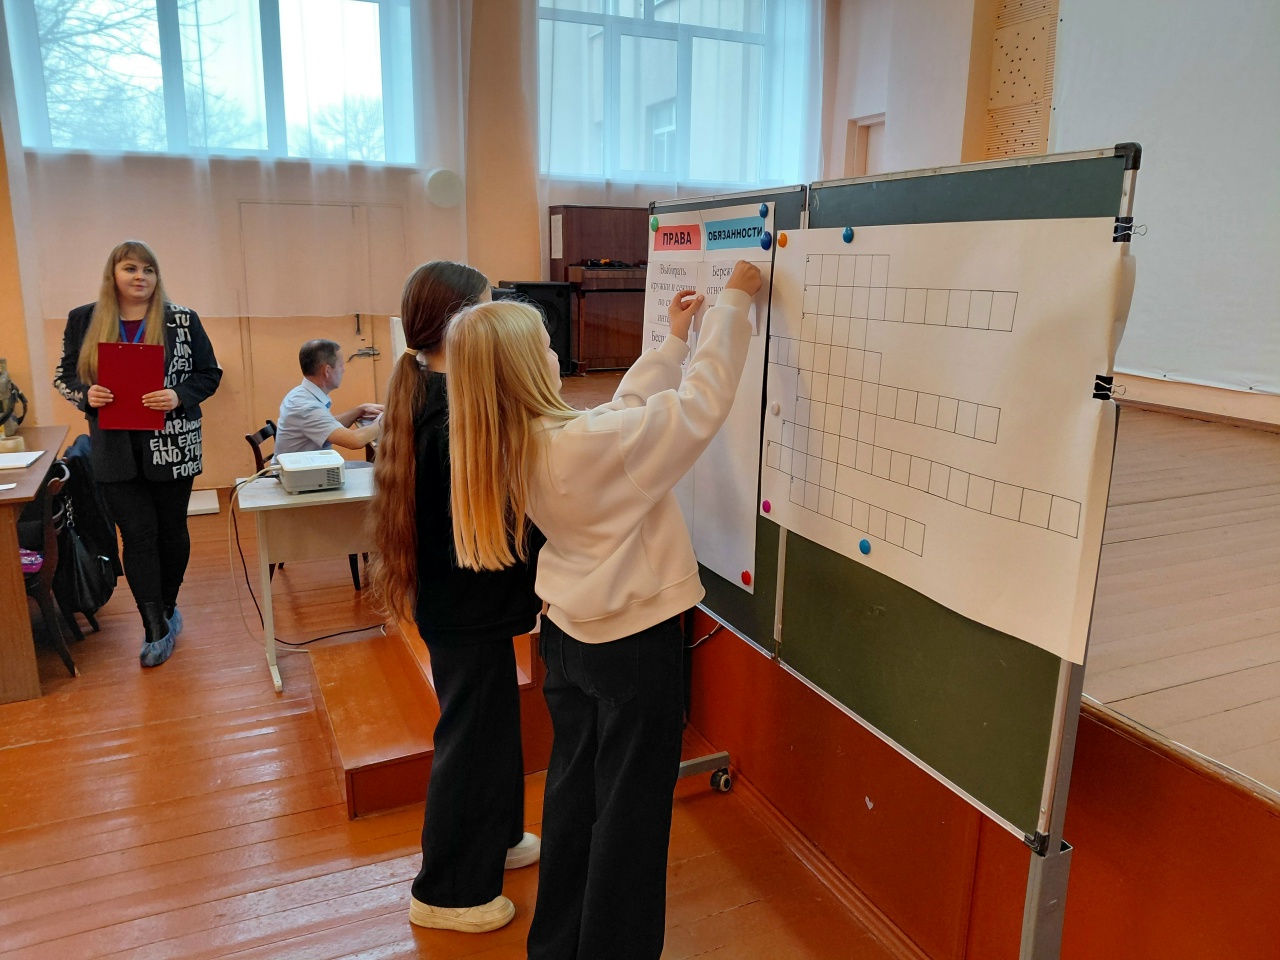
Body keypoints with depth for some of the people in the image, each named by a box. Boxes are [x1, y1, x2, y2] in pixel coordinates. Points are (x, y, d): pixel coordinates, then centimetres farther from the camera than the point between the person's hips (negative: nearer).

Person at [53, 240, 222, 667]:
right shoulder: (83, 320, 3)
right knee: (137, 534, -1)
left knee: (171, 528, 11)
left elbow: (210, 373, 0)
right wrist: (86, 394, -12)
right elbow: (64, 375, 9)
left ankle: (166, 609, 29)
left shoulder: (182, 320, -2)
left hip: (172, 445, 0)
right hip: (116, 449, 1)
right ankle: (157, 628, 5)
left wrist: (179, 396, -18)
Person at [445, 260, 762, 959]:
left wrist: (674, 340, 13)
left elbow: (626, 409, 7)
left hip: (568, 633, 8)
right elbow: (702, 401, -20)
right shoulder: (591, 444, -28)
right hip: (634, 644, -8)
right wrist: (733, 301, -9)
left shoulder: (513, 450, -3)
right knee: (631, 808, 9)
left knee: (573, 789, 22)